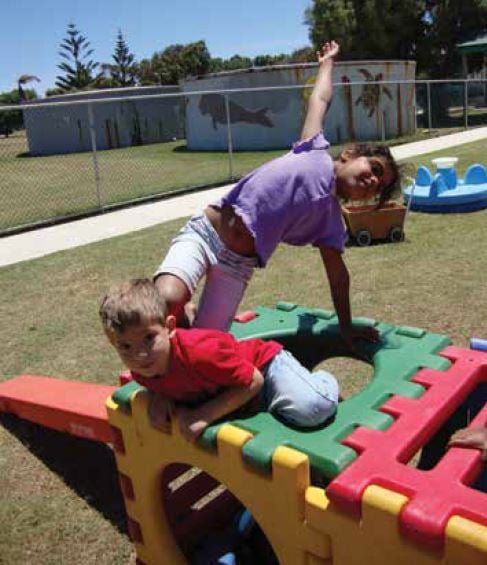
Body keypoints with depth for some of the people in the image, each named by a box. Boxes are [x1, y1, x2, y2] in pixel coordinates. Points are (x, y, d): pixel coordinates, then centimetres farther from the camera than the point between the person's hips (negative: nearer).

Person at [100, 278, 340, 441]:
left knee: (312, 408, -31)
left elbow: (254, 381, -32)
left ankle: (322, 380, 7)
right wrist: (162, 398, -20)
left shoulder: (199, 352, -41)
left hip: (263, 364, -7)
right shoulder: (141, 373, -19)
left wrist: (203, 416, -34)